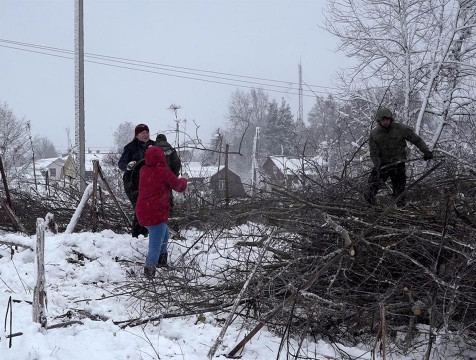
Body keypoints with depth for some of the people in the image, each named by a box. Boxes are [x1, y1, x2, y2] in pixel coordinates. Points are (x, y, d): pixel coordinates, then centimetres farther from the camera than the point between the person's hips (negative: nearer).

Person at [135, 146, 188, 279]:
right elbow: (179, 187, 0)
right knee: (156, 244, -6)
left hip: (142, 212, 8)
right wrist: (183, 180, 22)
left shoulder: (143, 171, 8)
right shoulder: (164, 172, -11)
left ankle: (161, 260, 35)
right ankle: (149, 268, -16)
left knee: (164, 233, 28)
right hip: (156, 214, -8)